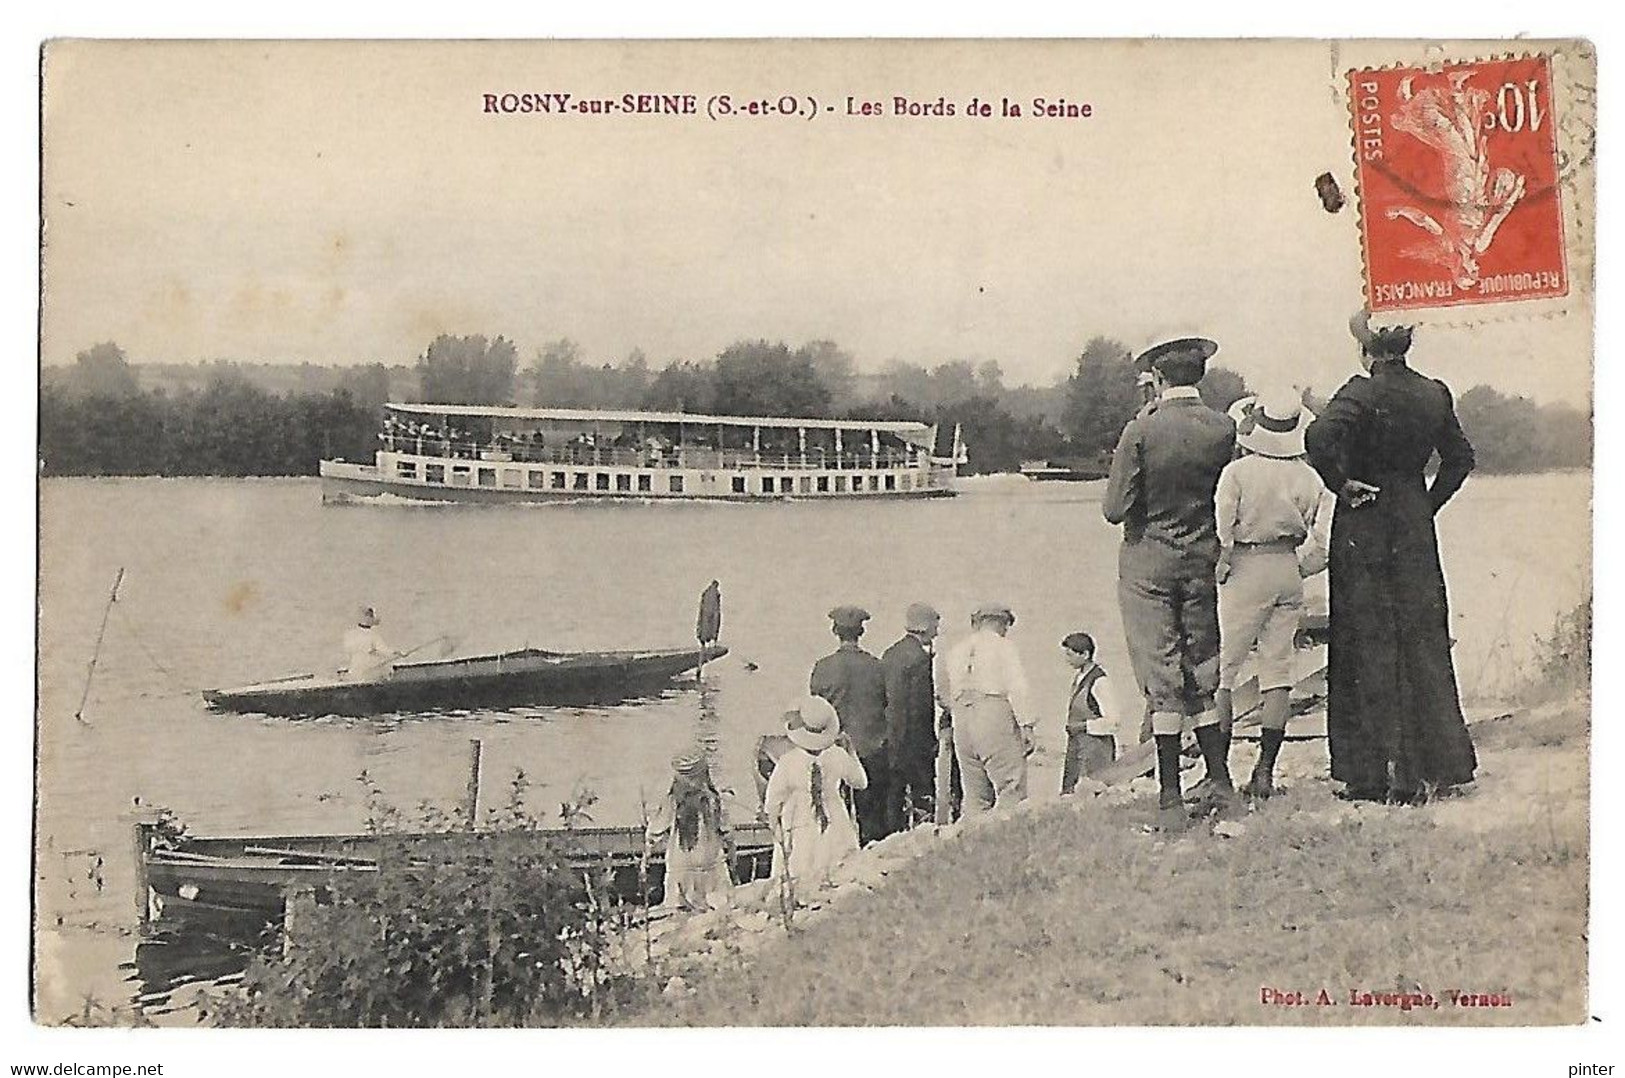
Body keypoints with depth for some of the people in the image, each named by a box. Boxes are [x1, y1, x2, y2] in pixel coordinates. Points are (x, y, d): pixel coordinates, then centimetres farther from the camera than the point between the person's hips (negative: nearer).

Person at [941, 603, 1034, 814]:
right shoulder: (1003, 645, 0)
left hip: (961, 722, 6)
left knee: (975, 795, 9)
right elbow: (1016, 687, -8)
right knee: (1012, 790, -8)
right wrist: (1027, 725, -9)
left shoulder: (956, 650, 18)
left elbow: (945, 692, 16)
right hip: (995, 719, -6)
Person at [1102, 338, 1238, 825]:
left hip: (1148, 564, -3)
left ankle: (1171, 797, 2)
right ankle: (1221, 782, 18)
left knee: (1161, 681, 0)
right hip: (1204, 564, 3)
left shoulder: (1141, 431, -15)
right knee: (1203, 673, 15)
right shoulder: (1224, 429, -4)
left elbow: (1115, 508, -12)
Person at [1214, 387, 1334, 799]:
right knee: (1278, 668, 9)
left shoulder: (1237, 472, -12)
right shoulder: (1308, 477, -1)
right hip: (1289, 571, 4)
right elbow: (1323, 537, -2)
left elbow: (1220, 530, -14)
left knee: (1223, 669, 4)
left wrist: (1220, 567, 0)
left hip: (1246, 569, -4)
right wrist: (1301, 568, 10)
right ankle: (1265, 771, 7)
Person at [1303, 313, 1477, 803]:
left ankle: (1374, 773, 4)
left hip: (1364, 528, -5)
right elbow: (1460, 457, 15)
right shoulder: (1434, 395, 5)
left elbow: (1320, 437, -28)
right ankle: (1428, 766, 15)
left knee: (1369, 645, 1)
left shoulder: (1363, 392, -13)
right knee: (1422, 641, 10)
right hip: (1416, 529, 5)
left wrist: (1341, 483, -15)